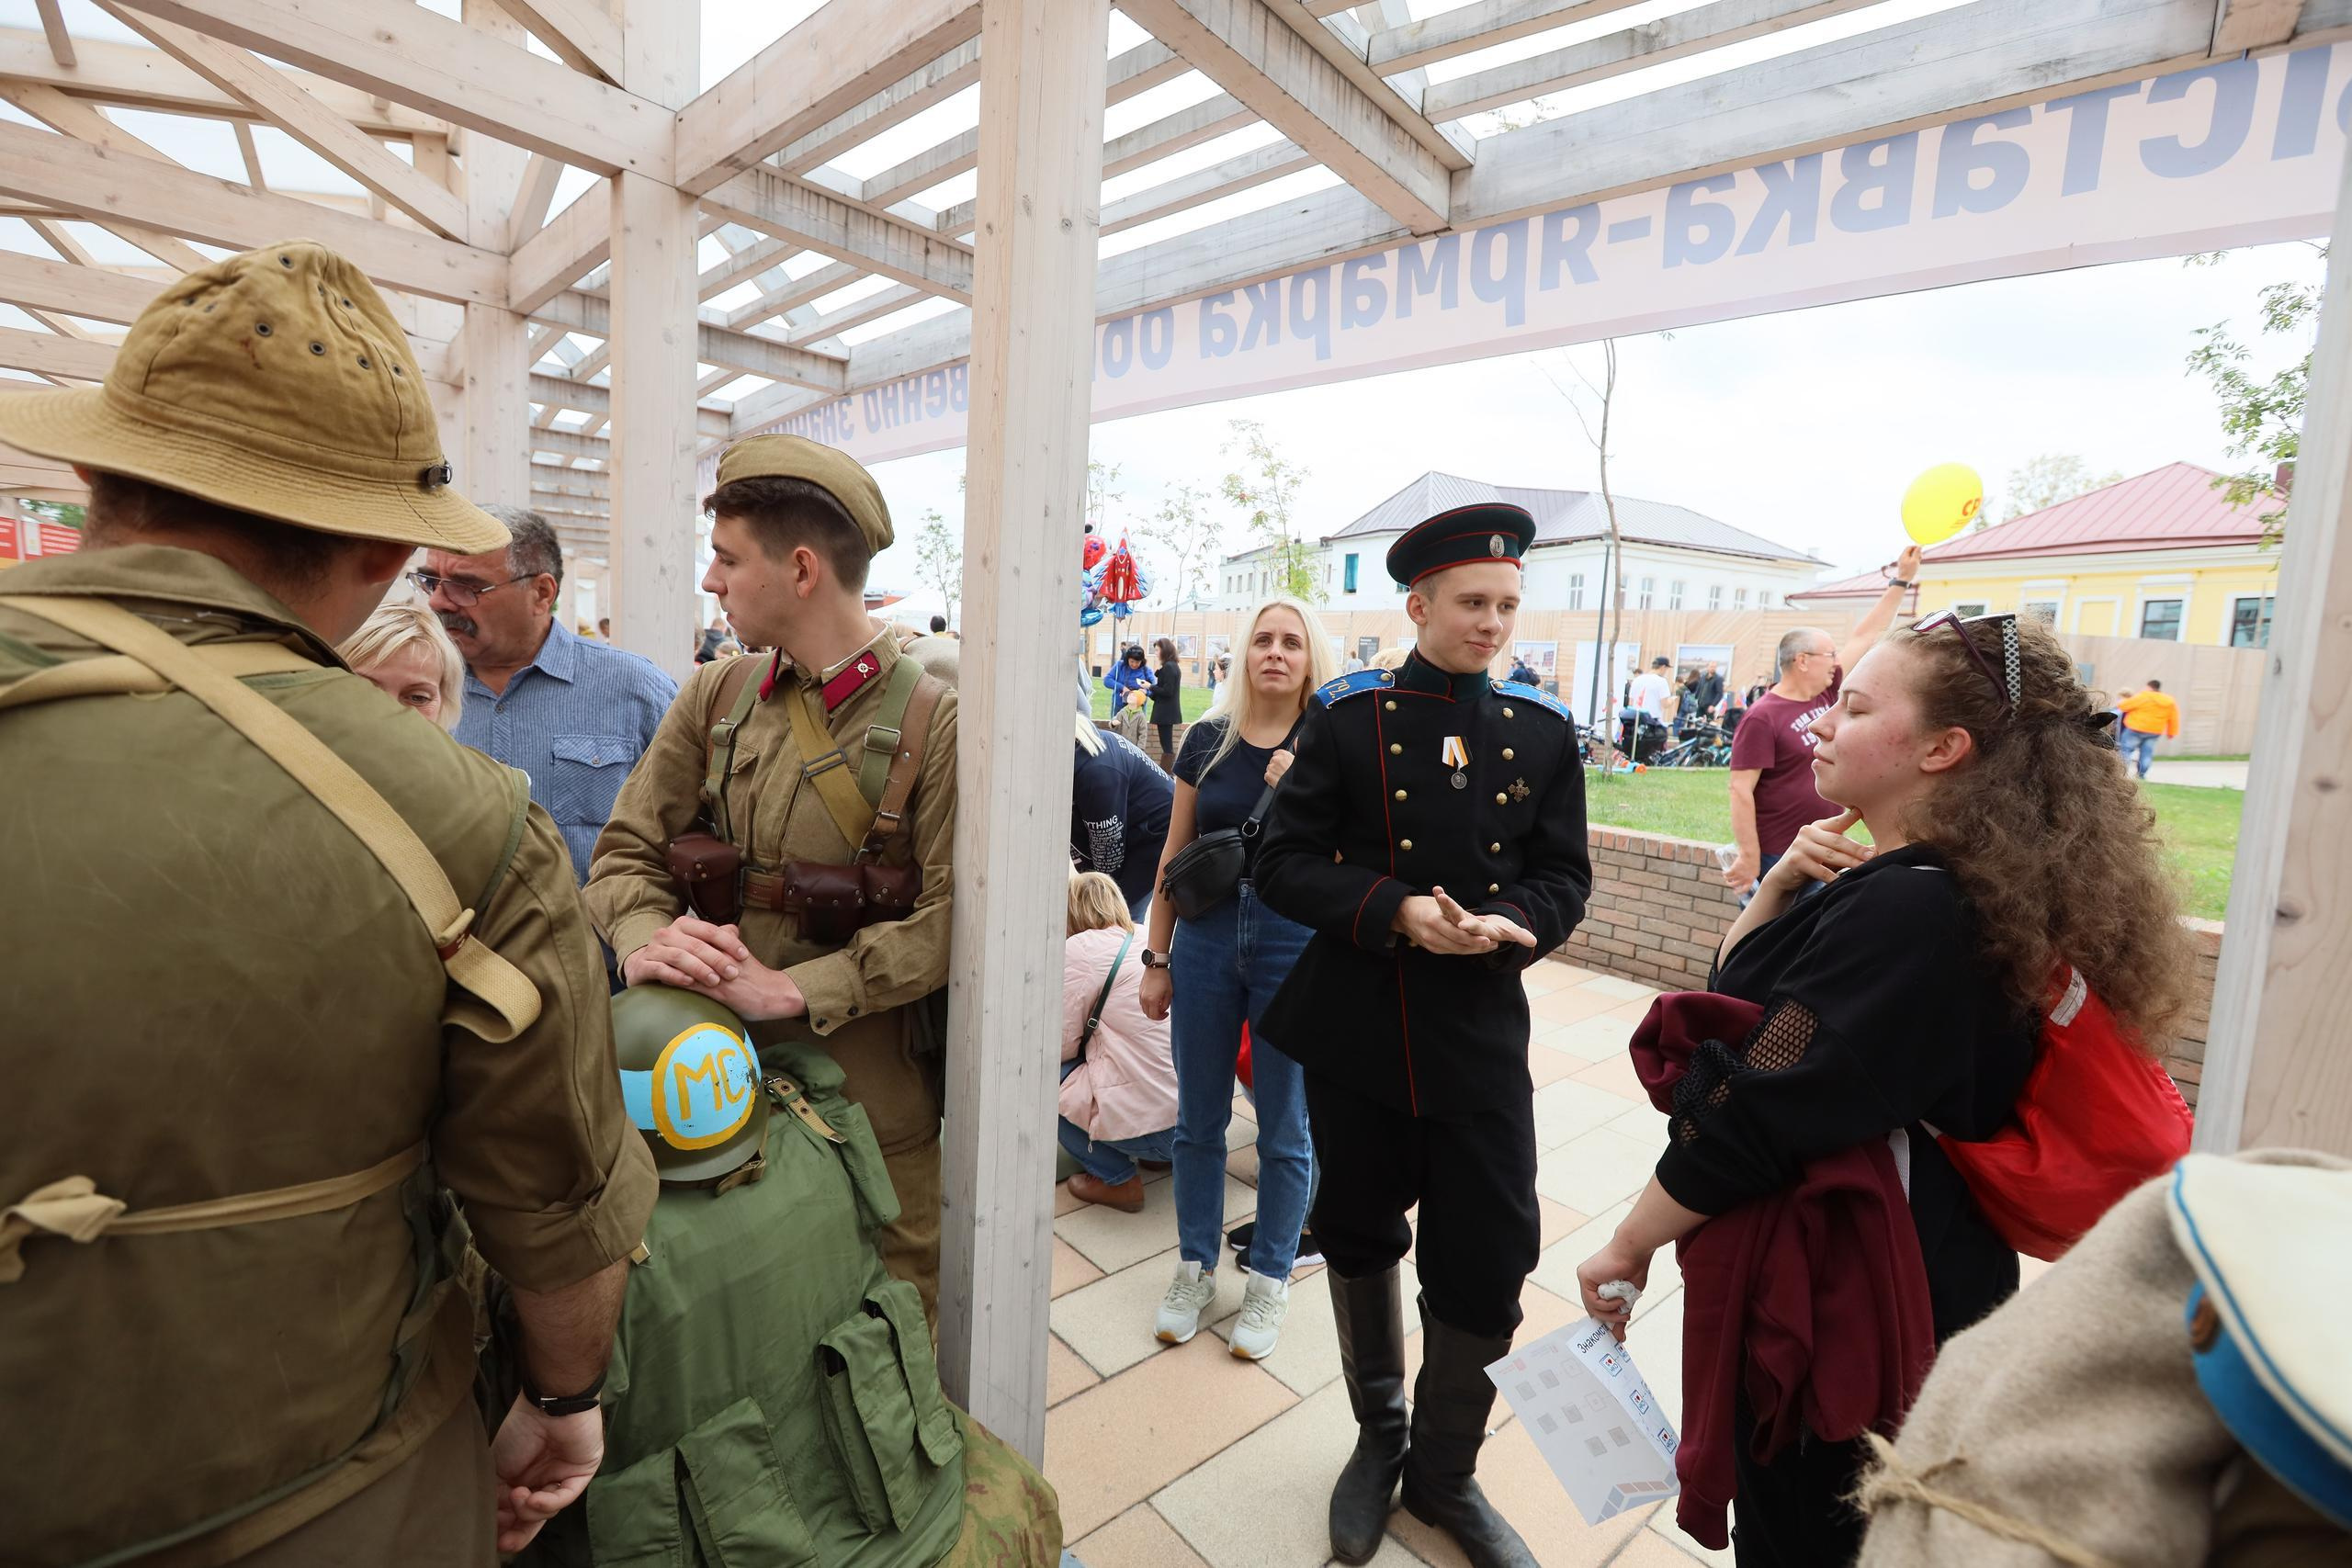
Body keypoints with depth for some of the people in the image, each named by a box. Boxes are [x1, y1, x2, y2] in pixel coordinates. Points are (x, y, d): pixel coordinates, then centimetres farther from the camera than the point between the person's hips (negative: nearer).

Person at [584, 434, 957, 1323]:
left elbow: (952, 916, -19)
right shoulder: (716, 698, 3)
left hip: (870, 1094, -4)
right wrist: (644, 939, -16)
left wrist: (791, 989, -23)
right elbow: (628, 848, 5)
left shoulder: (933, 717, -15)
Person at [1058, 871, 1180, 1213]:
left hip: (1150, 1128, -8)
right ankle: (1171, 1153, 20)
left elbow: (1062, 1045, -5)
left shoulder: (1080, 948, -8)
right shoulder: (1144, 942, 12)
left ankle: (1118, 1179, 6)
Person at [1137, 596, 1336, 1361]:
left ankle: (1269, 1281, 32)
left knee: (1283, 1130, 11)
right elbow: (1175, 854, 6)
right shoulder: (1208, 739, 2)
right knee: (1199, 1120, 14)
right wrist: (1156, 959, 7)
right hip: (1206, 935, 2)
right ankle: (1195, 1269, 35)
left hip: (1296, 943, -2)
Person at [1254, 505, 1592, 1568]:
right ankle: (1378, 1436, 46)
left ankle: (1444, 1474, 37)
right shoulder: (1347, 717, -4)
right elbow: (1285, 862, -7)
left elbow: (1563, 879, 3)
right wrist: (1396, 911, -22)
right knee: (1359, 1239, 17)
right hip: (1354, 1031, -1)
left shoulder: (1543, 732, 2)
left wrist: (1507, 922, -19)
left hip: (1481, 1039, 1)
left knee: (1488, 1268, 6)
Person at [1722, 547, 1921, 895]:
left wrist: (1902, 580, 17)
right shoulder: (1763, 717, -17)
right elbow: (1740, 790, -19)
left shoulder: (1826, 694, 6)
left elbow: (1866, 636, 15)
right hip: (1779, 861, -8)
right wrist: (1749, 859, -21)